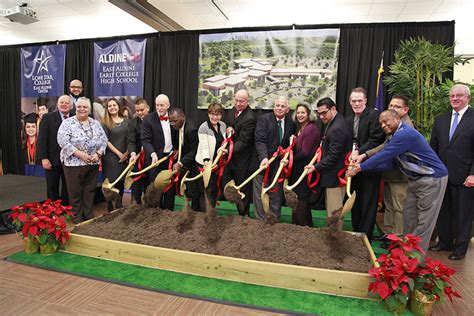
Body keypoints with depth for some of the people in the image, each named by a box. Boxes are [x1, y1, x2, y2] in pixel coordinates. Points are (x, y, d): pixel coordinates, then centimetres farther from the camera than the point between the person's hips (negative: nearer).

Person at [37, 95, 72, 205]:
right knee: (52, 188, 8)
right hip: (52, 159, -1)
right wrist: (44, 158, -11)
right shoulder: (48, 117, 0)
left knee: (67, 188, 11)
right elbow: (42, 139, -4)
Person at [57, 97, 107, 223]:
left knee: (90, 190, 11)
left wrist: (98, 153, -9)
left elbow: (104, 140, 7)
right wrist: (79, 154, -18)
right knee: (75, 192, 4)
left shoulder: (96, 123, 10)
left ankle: (89, 216, 23)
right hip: (74, 163, -4)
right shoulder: (68, 123, -3)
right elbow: (63, 141, -13)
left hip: (93, 163, 4)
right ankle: (77, 218, 17)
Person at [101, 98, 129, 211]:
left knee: (121, 182, 8)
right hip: (110, 157, -3)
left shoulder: (126, 121, 8)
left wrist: (126, 153, -5)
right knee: (111, 182, 2)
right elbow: (105, 141, -6)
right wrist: (119, 153, -10)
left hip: (124, 157, 3)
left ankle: (119, 204, 23)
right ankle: (110, 208, 13)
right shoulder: (105, 123, -1)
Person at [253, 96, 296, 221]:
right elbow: (260, 140, -16)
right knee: (260, 194, 6)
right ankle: (260, 221, 19)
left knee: (276, 195, 10)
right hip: (262, 162, -3)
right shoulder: (263, 119, -6)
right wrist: (264, 157, -30)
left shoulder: (291, 124, 6)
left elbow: (290, 145, 11)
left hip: (279, 164, 3)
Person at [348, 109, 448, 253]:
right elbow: (388, 163, 4)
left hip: (432, 178, -10)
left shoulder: (405, 133, -23)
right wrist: (362, 166, -8)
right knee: (409, 214, 13)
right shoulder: (396, 136, 9)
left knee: (424, 220, -2)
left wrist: (359, 168, -20)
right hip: (416, 179, 10)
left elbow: (383, 155, -27)